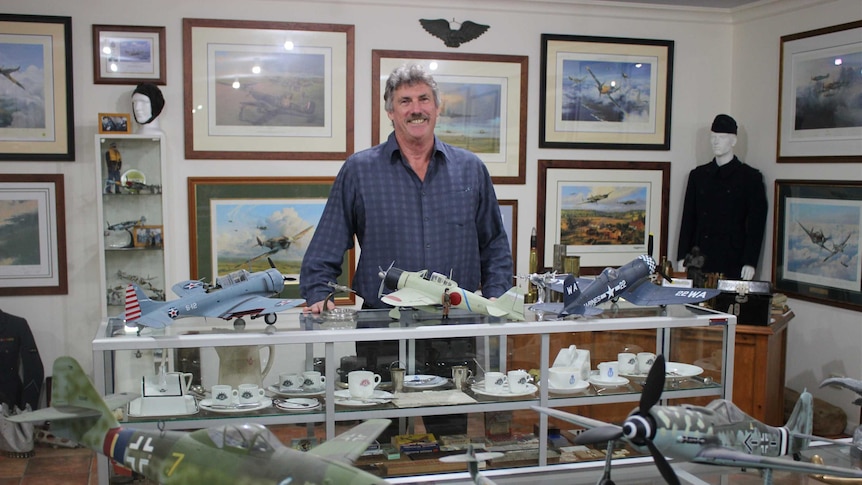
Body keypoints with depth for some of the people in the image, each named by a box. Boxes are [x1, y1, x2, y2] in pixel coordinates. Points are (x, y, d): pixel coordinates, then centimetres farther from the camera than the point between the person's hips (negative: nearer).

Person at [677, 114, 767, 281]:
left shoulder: (751, 177, 4)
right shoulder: (698, 175, 14)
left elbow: (756, 223, -1)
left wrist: (750, 262, -9)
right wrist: (683, 257, 6)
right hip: (699, 262, 3)